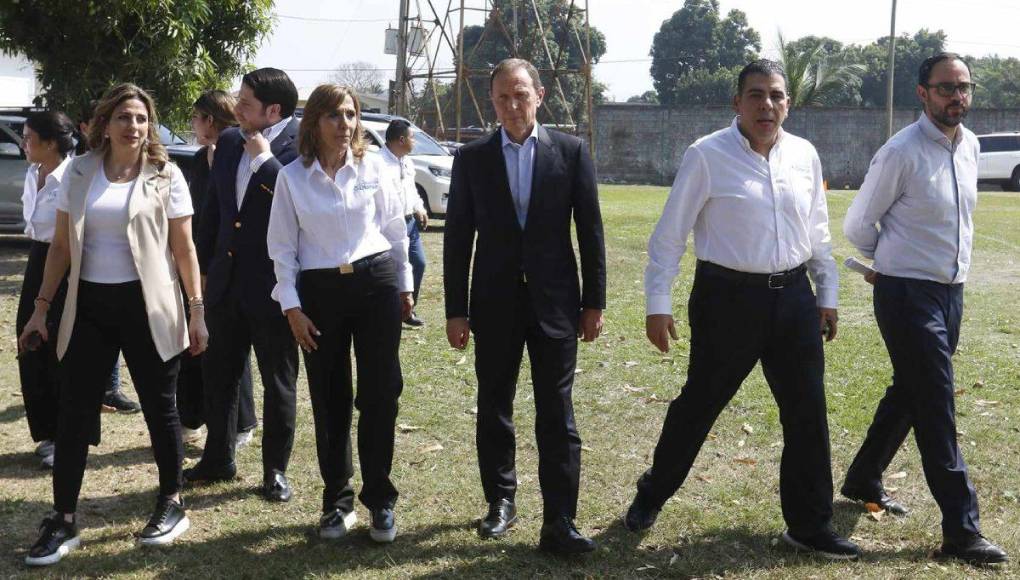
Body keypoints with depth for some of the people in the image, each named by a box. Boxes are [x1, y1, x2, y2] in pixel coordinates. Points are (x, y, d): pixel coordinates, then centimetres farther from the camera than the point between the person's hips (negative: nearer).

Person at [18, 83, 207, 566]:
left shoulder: (165, 176, -1)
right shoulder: (79, 172, 5)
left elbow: (184, 248, 0)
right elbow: (61, 245, 9)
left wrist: (197, 310, -5)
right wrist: (42, 306, 5)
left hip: (146, 305, -2)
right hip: (89, 305, 3)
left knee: (159, 406, 7)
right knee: (74, 411, 2)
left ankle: (172, 504, 24)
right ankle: (63, 521, 11)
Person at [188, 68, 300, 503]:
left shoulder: (302, 143, -12)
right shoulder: (229, 142, 7)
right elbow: (213, 209, 14)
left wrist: (264, 157, -22)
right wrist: (205, 267, 15)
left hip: (272, 285, -6)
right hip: (226, 281, 7)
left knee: (278, 382, 8)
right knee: (217, 372, 15)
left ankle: (276, 469, 20)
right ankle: (218, 459, 30)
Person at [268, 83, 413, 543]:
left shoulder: (373, 167, 1)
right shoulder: (292, 176, -2)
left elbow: (395, 231, 9)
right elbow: (282, 247, 2)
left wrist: (404, 285, 11)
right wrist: (292, 307, -3)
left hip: (376, 283, 0)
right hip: (319, 290, 0)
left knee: (380, 395, 0)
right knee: (329, 401, 7)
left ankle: (380, 500, 13)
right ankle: (337, 501, 21)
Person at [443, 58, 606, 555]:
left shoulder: (571, 152, 0)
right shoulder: (471, 158, 2)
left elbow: (590, 230, 2)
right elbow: (457, 238, 3)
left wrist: (594, 302, 0)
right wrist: (455, 310, 0)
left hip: (554, 300, -1)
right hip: (494, 302, 2)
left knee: (557, 415, -2)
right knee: (493, 409, 12)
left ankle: (559, 523, 0)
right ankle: (501, 500, 29)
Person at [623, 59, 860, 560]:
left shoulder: (804, 155, 5)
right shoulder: (707, 155, -10)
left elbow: (818, 233, 15)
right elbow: (669, 234, -7)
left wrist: (828, 295, 15)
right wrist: (657, 305, -10)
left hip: (793, 296, 5)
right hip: (727, 297, -4)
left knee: (807, 413, 7)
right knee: (699, 405, 8)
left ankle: (809, 525, 22)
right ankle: (651, 496, 31)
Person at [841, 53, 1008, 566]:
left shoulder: (970, 145, 7)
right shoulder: (901, 153, -15)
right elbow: (857, 225, -5)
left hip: (951, 292, 7)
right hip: (908, 294, -7)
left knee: (909, 393, 18)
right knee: (937, 407, -7)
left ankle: (863, 480, 37)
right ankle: (961, 529, -2)